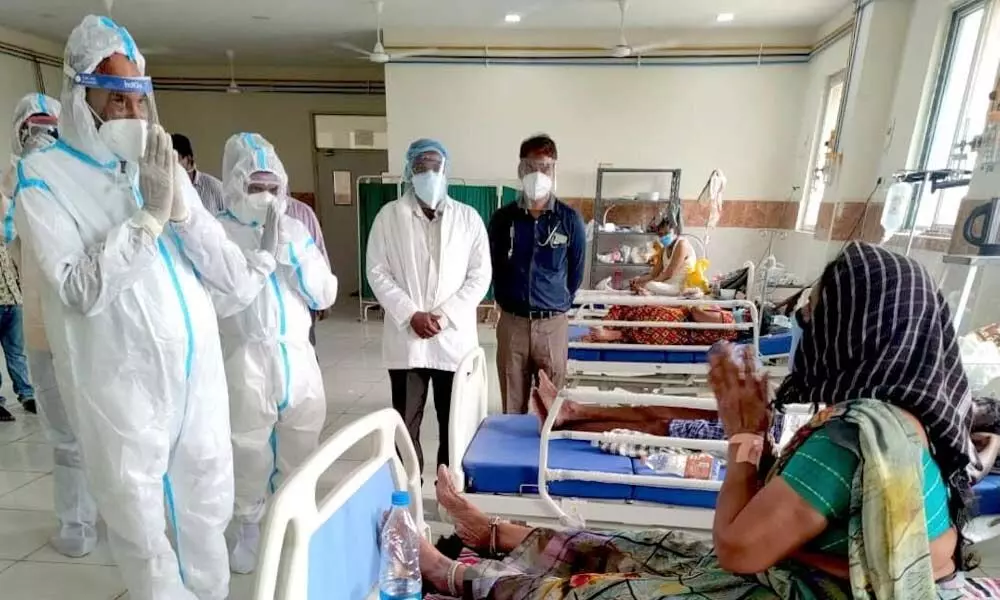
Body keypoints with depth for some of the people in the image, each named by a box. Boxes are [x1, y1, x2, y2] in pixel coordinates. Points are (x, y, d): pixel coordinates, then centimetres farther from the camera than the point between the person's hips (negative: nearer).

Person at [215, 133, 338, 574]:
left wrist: (291, 251, -6)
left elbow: (325, 295, 4)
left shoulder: (296, 229, 9)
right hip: (248, 361, -4)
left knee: (300, 454, 16)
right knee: (249, 457, 9)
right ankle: (247, 530, 33)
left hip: (299, 357, 4)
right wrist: (263, 252, -17)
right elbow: (223, 301, -16)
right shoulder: (218, 232, -4)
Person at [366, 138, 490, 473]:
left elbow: (480, 275, -1)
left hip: (455, 338, 0)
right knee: (406, 421, 10)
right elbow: (377, 272, -1)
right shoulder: (389, 216, 3)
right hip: (405, 337, 0)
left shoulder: (468, 217, 4)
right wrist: (410, 315, -12)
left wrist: (444, 316, -11)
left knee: (453, 421, 10)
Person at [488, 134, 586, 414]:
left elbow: (576, 272, 7)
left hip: (552, 324, -1)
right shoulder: (503, 218, 0)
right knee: (512, 405, 11)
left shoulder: (570, 220, -2)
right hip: (511, 322, 1)